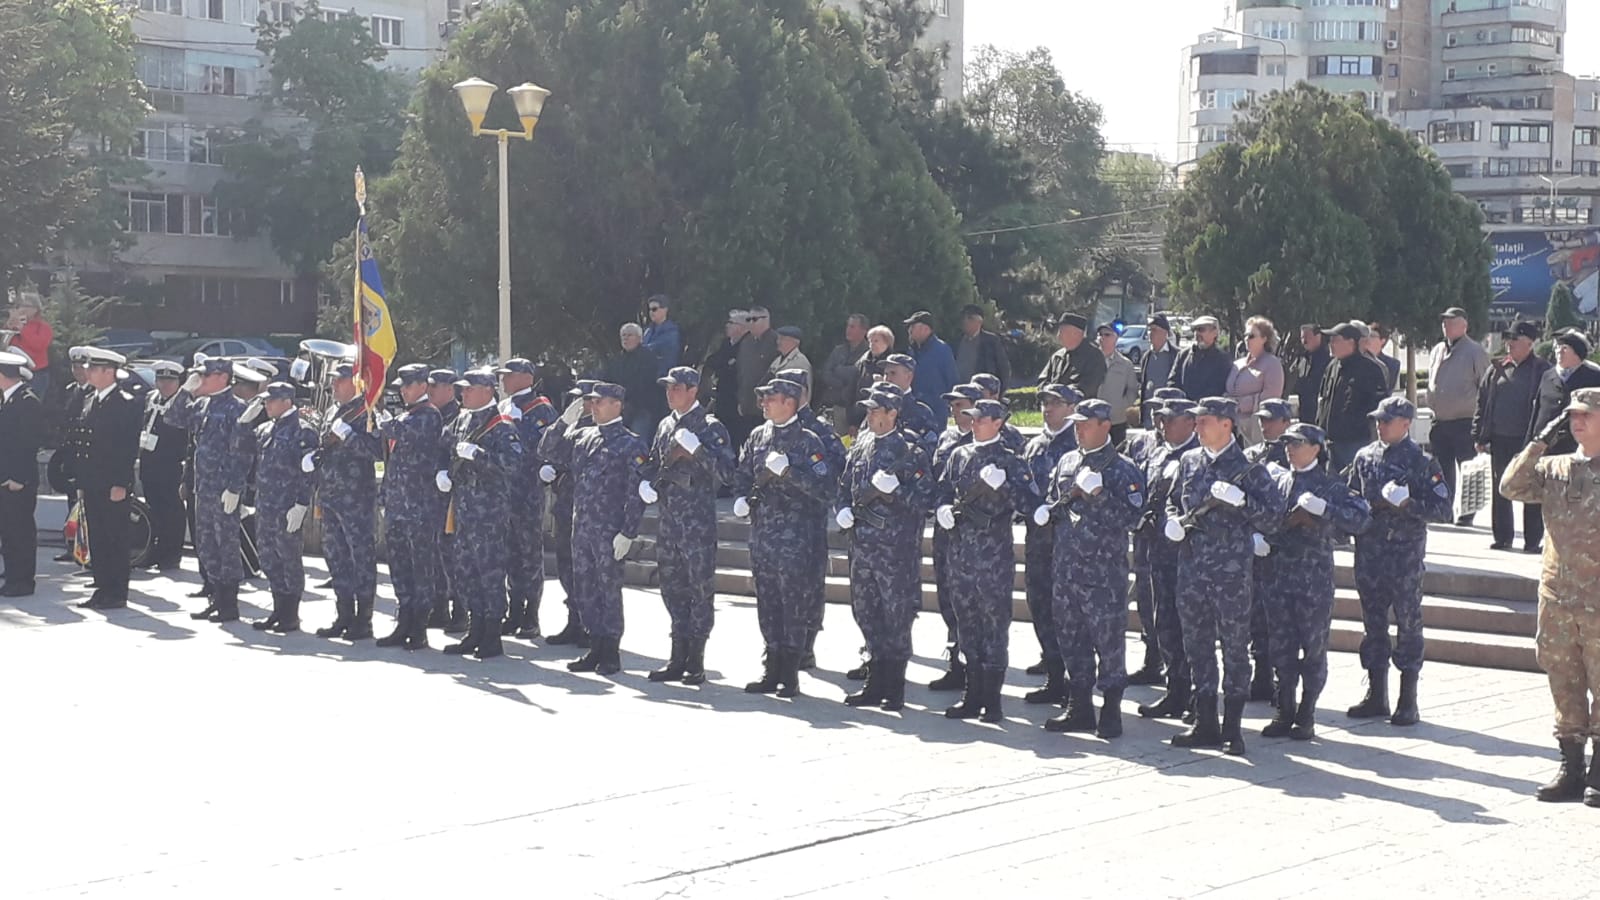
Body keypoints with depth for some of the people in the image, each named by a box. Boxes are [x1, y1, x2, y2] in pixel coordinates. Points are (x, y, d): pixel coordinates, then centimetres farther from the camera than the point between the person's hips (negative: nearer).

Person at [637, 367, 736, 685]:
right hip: (669, 517, 7)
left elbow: (726, 471, -14)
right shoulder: (665, 426, 15)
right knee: (672, 587, 10)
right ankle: (679, 658, 17)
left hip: (698, 519, -7)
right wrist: (646, 482, 6)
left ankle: (696, 662, 1)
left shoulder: (710, 427, -5)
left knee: (700, 588, -3)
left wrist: (697, 450, -24)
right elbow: (653, 464, 26)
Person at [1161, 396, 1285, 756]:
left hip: (1231, 567, -6)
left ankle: (1232, 729, 5)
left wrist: (1240, 500, -21)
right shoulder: (1189, 461, 12)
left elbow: (1274, 512, -7)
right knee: (1197, 643, 10)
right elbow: (1173, 501, 24)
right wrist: (1173, 521, 3)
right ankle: (1205, 723, 19)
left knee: (1235, 646, 0)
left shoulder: (1247, 466, -4)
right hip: (1192, 565, 6)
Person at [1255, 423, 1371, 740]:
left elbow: (1361, 518, -12)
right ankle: (1285, 712, 17)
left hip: (1315, 579, -3)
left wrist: (1323, 508, -21)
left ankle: (1306, 717, 11)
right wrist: (1257, 539, -6)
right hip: (1277, 577, 4)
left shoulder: (1330, 486, -2)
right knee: (1281, 646, 7)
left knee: (1313, 648, 3)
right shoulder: (1275, 482, 10)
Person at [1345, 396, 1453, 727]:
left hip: (1406, 553, -5)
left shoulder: (1421, 461, -4)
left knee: (1408, 623, -1)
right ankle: (1376, 695, 18)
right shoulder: (1364, 457, 11)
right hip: (1369, 549, 5)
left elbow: (1442, 510, -7)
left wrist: (1407, 505, -19)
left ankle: (1408, 701, 5)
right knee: (1373, 622, 9)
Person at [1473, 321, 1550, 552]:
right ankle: (1502, 537, 17)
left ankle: (1532, 540, 7)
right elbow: (1482, 402, 12)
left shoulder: (1542, 371, -3)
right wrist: (1479, 436, 6)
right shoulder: (1497, 369, 10)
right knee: (1500, 491, 9)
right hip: (1500, 439, 4)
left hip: (1527, 440, -4)